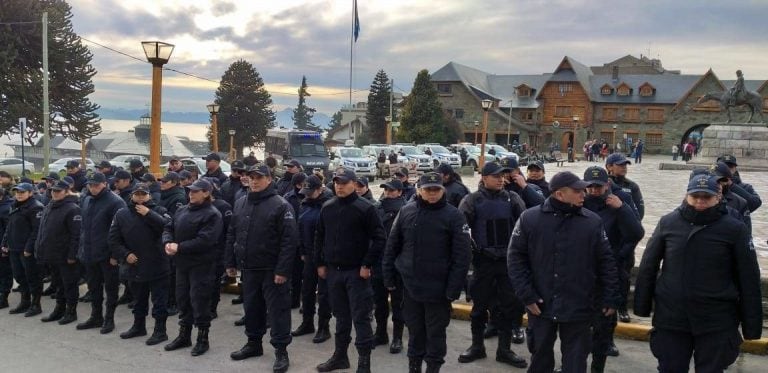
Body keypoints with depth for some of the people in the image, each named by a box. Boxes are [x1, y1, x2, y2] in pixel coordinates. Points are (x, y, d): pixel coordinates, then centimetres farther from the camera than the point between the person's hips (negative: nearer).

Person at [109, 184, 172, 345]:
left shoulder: (159, 211, -4)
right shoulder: (122, 214, 4)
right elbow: (113, 239, 5)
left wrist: (148, 214, -23)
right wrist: (125, 254, -8)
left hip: (157, 266, -4)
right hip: (134, 266, 4)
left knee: (159, 300, 1)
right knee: (139, 300, 21)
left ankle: (160, 331, 11)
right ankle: (138, 326, 37)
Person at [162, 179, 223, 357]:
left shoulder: (212, 214, -13)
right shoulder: (182, 210, 12)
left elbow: (204, 240, -22)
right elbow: (168, 228, 13)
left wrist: (180, 247, -21)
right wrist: (168, 242, -9)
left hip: (200, 265, -8)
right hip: (182, 263, 8)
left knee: (199, 300, -2)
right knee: (182, 299, 15)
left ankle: (202, 339, 11)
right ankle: (184, 335, 29)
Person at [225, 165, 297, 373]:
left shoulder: (280, 205, -11)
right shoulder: (240, 204, 10)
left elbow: (289, 240, -16)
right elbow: (232, 235, 15)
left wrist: (282, 270, -20)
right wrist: (231, 263, 10)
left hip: (272, 270, -6)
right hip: (249, 268, 6)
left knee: (277, 309, -1)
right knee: (252, 307, 17)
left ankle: (281, 350, 8)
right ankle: (254, 343, 33)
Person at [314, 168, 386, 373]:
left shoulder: (365, 208, -10)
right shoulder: (327, 208, 7)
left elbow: (379, 239, -11)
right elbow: (319, 237, 15)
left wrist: (367, 265, -14)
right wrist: (320, 263, 10)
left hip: (356, 272, -5)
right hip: (333, 271, 5)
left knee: (360, 317, -2)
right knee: (341, 315, 16)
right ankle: (340, 356, 28)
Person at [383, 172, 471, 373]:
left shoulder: (453, 215, -7)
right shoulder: (406, 212, 2)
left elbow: (462, 256, -10)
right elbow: (392, 247, 7)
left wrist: (454, 288, -14)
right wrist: (389, 277, 5)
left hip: (438, 287, -3)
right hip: (410, 285, 3)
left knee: (435, 332, 8)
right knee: (415, 330, 15)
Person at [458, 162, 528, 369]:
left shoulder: (512, 199, 3)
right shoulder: (473, 200, -4)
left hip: (509, 260, 2)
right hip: (483, 261, -2)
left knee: (509, 305, 8)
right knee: (480, 304, 9)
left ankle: (504, 349, 21)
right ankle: (477, 346, 25)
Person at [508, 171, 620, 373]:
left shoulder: (593, 222, -4)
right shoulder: (529, 219, -7)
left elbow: (606, 262, 1)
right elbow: (515, 258, -4)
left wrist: (610, 298, 0)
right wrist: (527, 295, -9)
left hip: (578, 308, 0)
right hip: (540, 305, 0)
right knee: (540, 355, 19)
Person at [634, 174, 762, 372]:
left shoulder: (734, 229, -4)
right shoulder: (668, 223, 0)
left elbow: (748, 279, -2)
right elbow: (648, 266, 5)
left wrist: (752, 324, -2)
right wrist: (642, 304, 5)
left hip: (717, 323, -1)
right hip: (670, 318, 2)